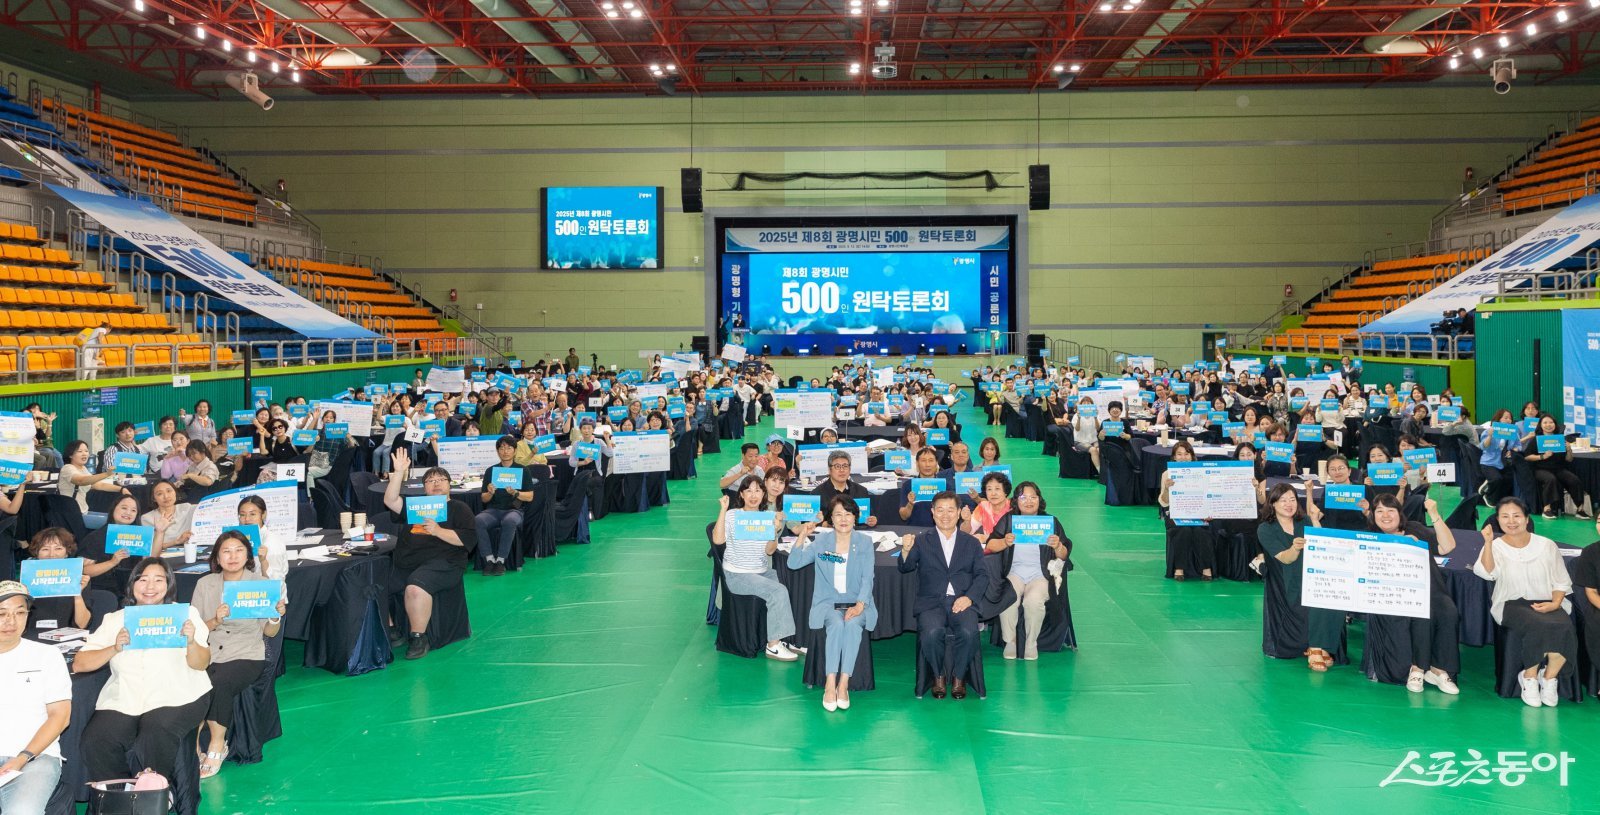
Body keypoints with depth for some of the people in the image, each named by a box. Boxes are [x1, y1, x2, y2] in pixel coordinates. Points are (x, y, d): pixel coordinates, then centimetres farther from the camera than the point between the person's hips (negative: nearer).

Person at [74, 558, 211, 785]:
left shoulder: (185, 613, 9)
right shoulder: (115, 619, 14)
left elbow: (201, 664, -1)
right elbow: (79, 664, 4)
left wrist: (191, 642, -23)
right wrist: (114, 649, -13)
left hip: (176, 698, -3)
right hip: (123, 702, 3)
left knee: (156, 734, -31)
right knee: (94, 741, -22)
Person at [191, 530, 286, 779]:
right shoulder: (205, 584, 10)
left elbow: (269, 633, 6)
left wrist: (275, 618, -16)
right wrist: (215, 621, -14)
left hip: (247, 655, -2)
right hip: (208, 655, 2)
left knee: (218, 684, -32)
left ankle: (217, 745, -12)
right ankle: (196, 749, -9)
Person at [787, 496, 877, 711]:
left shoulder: (865, 542, 6)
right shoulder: (821, 541, 7)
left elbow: (867, 578, -2)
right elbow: (794, 563, 0)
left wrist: (859, 605, -18)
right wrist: (801, 537, -15)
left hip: (857, 603, 0)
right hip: (828, 603, 0)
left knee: (853, 625, -33)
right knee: (836, 624, -32)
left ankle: (843, 685, -32)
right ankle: (830, 685, -33)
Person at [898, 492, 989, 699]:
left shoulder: (972, 543, 17)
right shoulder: (922, 540, 12)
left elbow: (982, 575, 8)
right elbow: (906, 567, -2)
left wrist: (968, 597, -10)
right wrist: (906, 550, -25)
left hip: (962, 602, 1)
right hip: (931, 603, -1)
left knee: (969, 632, -31)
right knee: (932, 632, -32)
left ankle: (959, 677, -5)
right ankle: (939, 676, -4)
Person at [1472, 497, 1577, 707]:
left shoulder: (1547, 546, 8)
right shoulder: (1496, 546, 5)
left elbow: (1561, 582, 12)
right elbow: (1488, 573, -15)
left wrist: (1555, 603, -6)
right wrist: (1488, 543, -24)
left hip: (1546, 604, 2)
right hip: (1511, 603, -2)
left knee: (1563, 627, -32)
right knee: (1538, 625, -34)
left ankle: (1549, 678, -9)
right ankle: (1530, 678, -11)